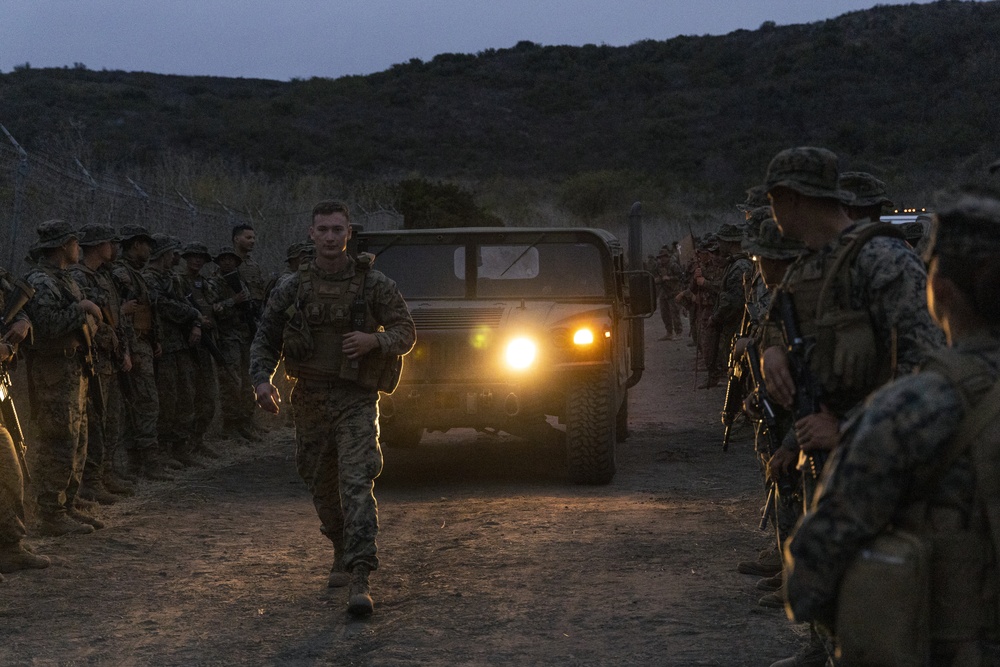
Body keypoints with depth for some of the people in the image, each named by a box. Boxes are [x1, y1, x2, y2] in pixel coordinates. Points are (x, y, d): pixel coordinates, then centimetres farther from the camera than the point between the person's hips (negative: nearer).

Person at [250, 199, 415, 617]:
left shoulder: (374, 284, -1)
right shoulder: (292, 288, 4)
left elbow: (405, 332, 4)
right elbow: (265, 340, 7)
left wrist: (373, 340, -17)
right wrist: (262, 380, -12)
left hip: (356, 399, -3)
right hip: (310, 399, 3)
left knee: (356, 485, -15)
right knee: (322, 486, 13)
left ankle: (359, 581, -21)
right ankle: (343, 555, 39)